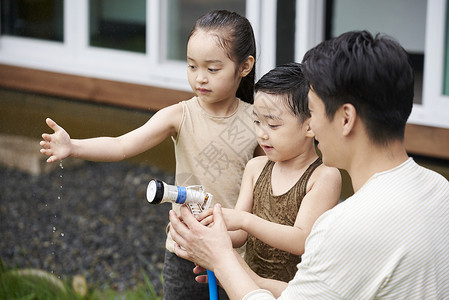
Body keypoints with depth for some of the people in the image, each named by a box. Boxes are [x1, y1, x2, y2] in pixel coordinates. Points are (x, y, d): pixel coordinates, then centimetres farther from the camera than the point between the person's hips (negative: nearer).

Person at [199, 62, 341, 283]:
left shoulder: (324, 177, -9)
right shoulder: (256, 168, 9)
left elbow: (302, 241, -17)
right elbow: (239, 236, 7)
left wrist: (244, 220, -24)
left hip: (296, 289, -3)